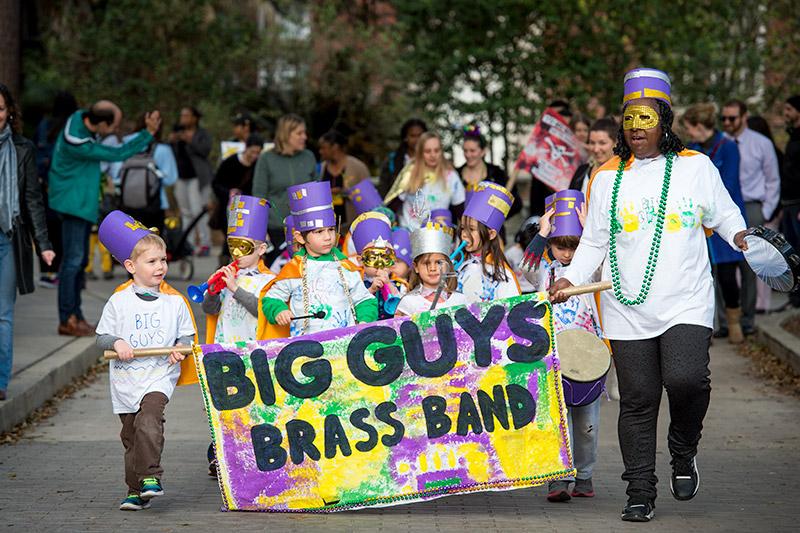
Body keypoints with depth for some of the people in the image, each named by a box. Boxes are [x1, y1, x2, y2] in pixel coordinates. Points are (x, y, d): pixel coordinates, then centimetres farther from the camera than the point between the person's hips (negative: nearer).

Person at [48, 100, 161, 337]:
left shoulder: (81, 117, -2)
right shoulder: (78, 144, -27)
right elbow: (118, 154, -20)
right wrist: (149, 133, -18)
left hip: (82, 203, 10)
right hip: (73, 202, -10)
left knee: (80, 260, 14)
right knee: (73, 259, -9)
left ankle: (75, 315, 21)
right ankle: (67, 320, -7)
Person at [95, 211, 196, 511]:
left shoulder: (175, 301, 3)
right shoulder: (119, 301, 1)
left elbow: (186, 335, 12)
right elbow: (101, 338, 5)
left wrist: (180, 349, -9)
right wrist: (116, 343, -15)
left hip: (160, 376, -2)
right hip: (125, 378, 2)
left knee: (148, 421, -26)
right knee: (131, 435, 6)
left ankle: (150, 476, -23)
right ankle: (136, 491, 14)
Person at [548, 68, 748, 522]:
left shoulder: (696, 167, 6)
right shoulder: (608, 177, 10)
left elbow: (724, 215, 13)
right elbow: (594, 243, 14)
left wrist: (741, 238, -7)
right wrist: (571, 280, 1)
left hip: (686, 304, -2)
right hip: (628, 309, 2)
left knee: (686, 378, -23)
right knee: (637, 401, 2)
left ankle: (684, 451, 8)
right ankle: (641, 495, 12)